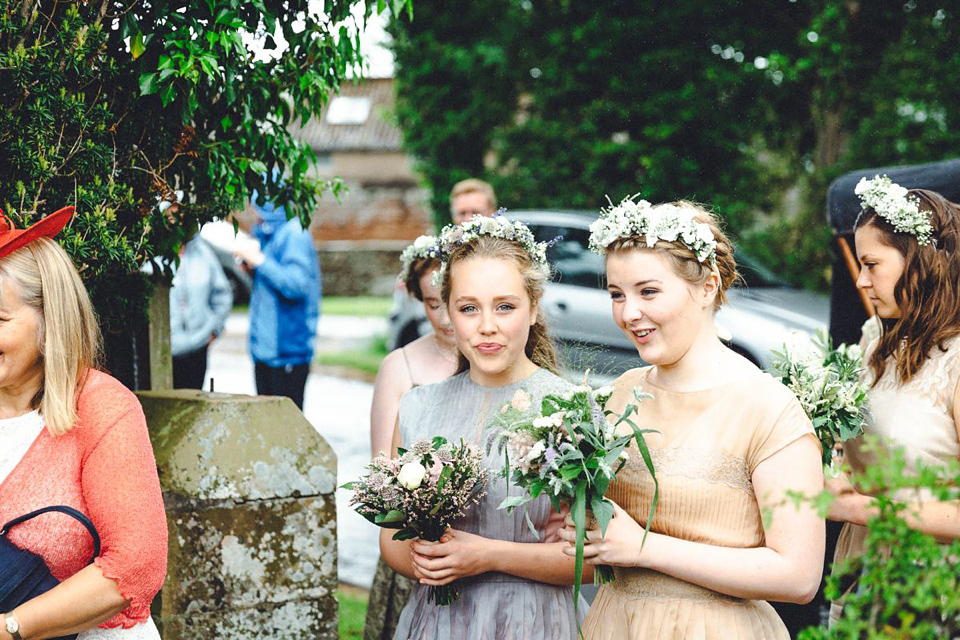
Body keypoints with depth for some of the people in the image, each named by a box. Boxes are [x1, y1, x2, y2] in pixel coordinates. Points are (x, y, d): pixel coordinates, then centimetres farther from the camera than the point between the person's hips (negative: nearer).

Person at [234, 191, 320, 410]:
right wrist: (253, 267, 7)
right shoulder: (270, 234, 16)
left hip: (287, 349, -9)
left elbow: (296, 284, -23)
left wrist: (259, 261, -18)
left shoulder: (294, 234, -12)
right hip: (265, 346, 9)